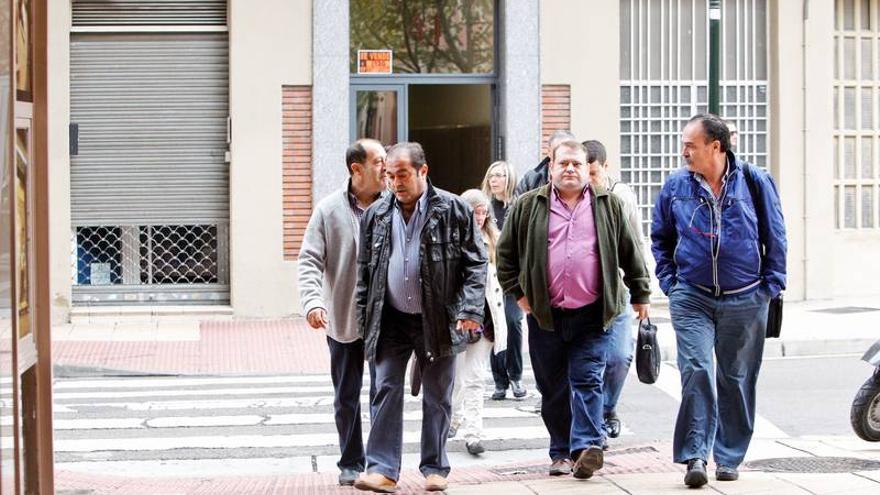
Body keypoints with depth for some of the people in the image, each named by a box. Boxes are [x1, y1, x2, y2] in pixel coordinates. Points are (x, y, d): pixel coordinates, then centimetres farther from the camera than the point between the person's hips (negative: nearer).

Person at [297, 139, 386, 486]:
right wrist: (313, 301, -20)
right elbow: (310, 261, -5)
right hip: (343, 319, 1)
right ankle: (351, 463, 23)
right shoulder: (329, 210, -3)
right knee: (347, 396, 11)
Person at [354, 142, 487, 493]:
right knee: (386, 391, -3)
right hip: (391, 320, 2)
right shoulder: (376, 215, 6)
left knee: (437, 396, 7)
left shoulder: (453, 210, -4)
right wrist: (364, 319, 6)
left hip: (438, 320, -2)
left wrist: (470, 309, -12)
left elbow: (476, 263, -3)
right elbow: (365, 269, 11)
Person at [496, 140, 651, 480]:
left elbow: (630, 253, 12)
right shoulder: (528, 206, 5)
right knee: (553, 388, 7)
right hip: (545, 315, 1)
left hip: (592, 315, -1)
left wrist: (640, 294, 12)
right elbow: (506, 253, 11)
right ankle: (561, 452, 16)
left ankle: (587, 446, -15)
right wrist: (518, 293, 5)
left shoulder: (608, 206, 7)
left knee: (587, 381, -8)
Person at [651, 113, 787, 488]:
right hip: (692, 298, 0)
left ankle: (729, 457, 19)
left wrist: (771, 285, 1)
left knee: (736, 380, 8)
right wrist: (669, 281, 7)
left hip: (745, 301, 0)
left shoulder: (755, 182, -2)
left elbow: (775, 237, 6)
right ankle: (695, 455, -11)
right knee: (696, 372, -14)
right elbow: (660, 238, 16)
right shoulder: (675, 187, 2)